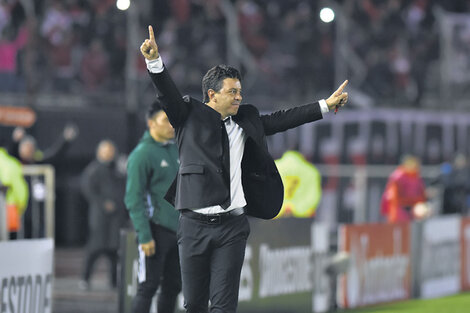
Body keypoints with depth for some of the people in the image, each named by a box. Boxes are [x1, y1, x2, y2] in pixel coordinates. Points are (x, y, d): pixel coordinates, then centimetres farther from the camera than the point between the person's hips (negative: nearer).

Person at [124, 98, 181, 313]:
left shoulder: (175, 149, 13)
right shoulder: (142, 154, -10)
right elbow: (134, 199, -13)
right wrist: (144, 236, -19)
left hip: (178, 229, 7)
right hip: (156, 230, -7)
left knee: (172, 287, 10)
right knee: (148, 287, -6)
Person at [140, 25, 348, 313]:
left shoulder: (246, 121, 15)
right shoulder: (191, 116, 4)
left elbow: (280, 120, 20)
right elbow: (169, 93, -9)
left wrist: (326, 105, 19)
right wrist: (154, 61, -28)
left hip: (232, 227, 2)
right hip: (194, 224, -2)